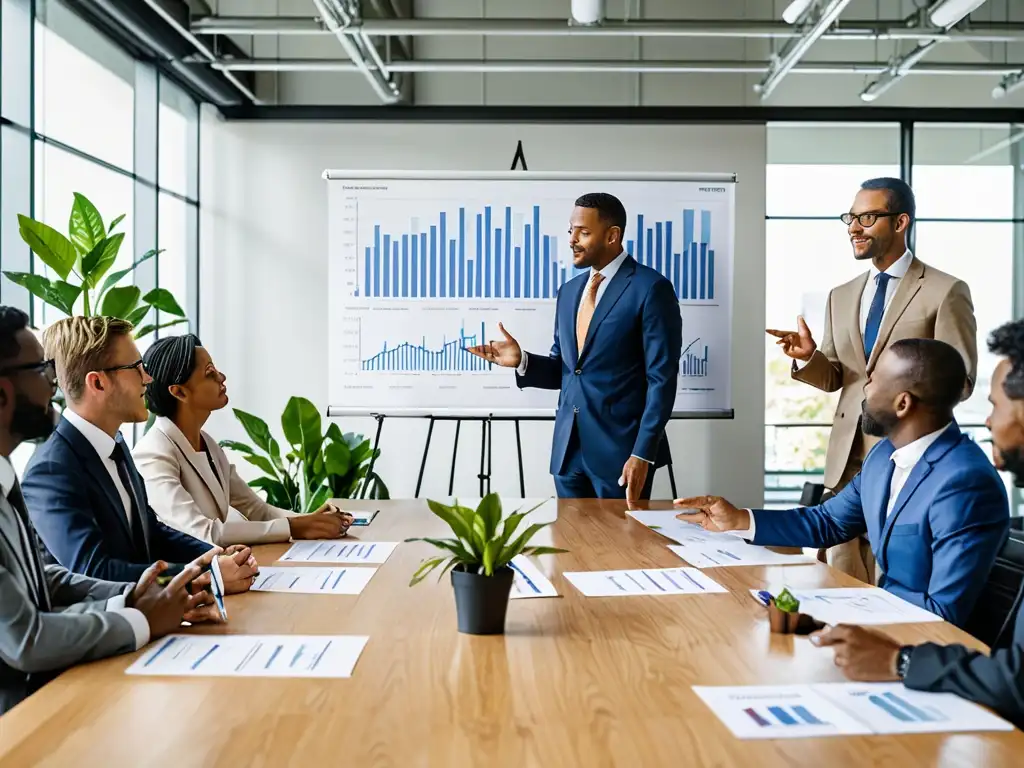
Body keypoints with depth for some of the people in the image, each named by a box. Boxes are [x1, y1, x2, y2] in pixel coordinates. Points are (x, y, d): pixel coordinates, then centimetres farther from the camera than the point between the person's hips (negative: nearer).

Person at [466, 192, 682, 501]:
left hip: (620, 448, -6)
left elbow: (662, 379, -13)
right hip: (569, 448, 6)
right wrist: (521, 361, -4)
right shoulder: (569, 291, 12)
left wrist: (642, 454, -17)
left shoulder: (651, 288, -9)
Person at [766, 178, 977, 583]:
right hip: (847, 456, 5)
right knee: (841, 577, 8)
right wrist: (809, 356, -6)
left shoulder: (946, 292, -3)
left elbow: (961, 380, -6)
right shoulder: (841, 296, 14)